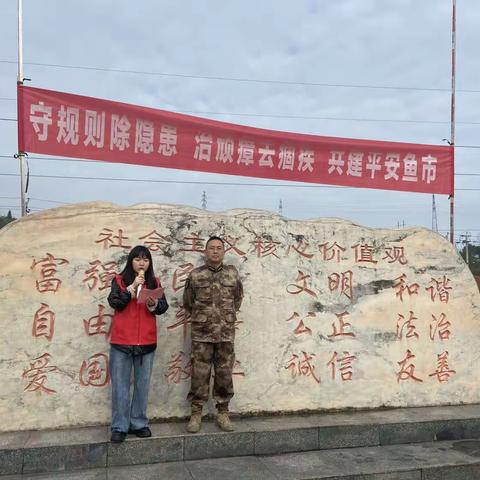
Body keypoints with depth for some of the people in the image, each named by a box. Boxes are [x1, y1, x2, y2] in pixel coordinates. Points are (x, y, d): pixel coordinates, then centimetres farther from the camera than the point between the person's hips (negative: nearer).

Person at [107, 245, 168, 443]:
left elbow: (164, 307, 2)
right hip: (121, 340, -2)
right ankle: (119, 427, 9)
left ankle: (139, 424, 19)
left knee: (142, 384, 8)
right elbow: (114, 303, -11)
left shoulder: (154, 282, 9)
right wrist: (132, 287, -17)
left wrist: (154, 304, -18)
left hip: (147, 341, 2)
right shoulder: (119, 280, 3)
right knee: (120, 384, 1)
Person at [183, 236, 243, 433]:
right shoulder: (195, 275, 1)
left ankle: (223, 413, 20)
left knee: (224, 374, 7)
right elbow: (188, 302, 11)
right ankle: (196, 414, 13)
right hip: (201, 334, -1)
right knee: (199, 374, 2)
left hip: (226, 333, 2)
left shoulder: (232, 273, 5)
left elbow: (238, 298, 18)